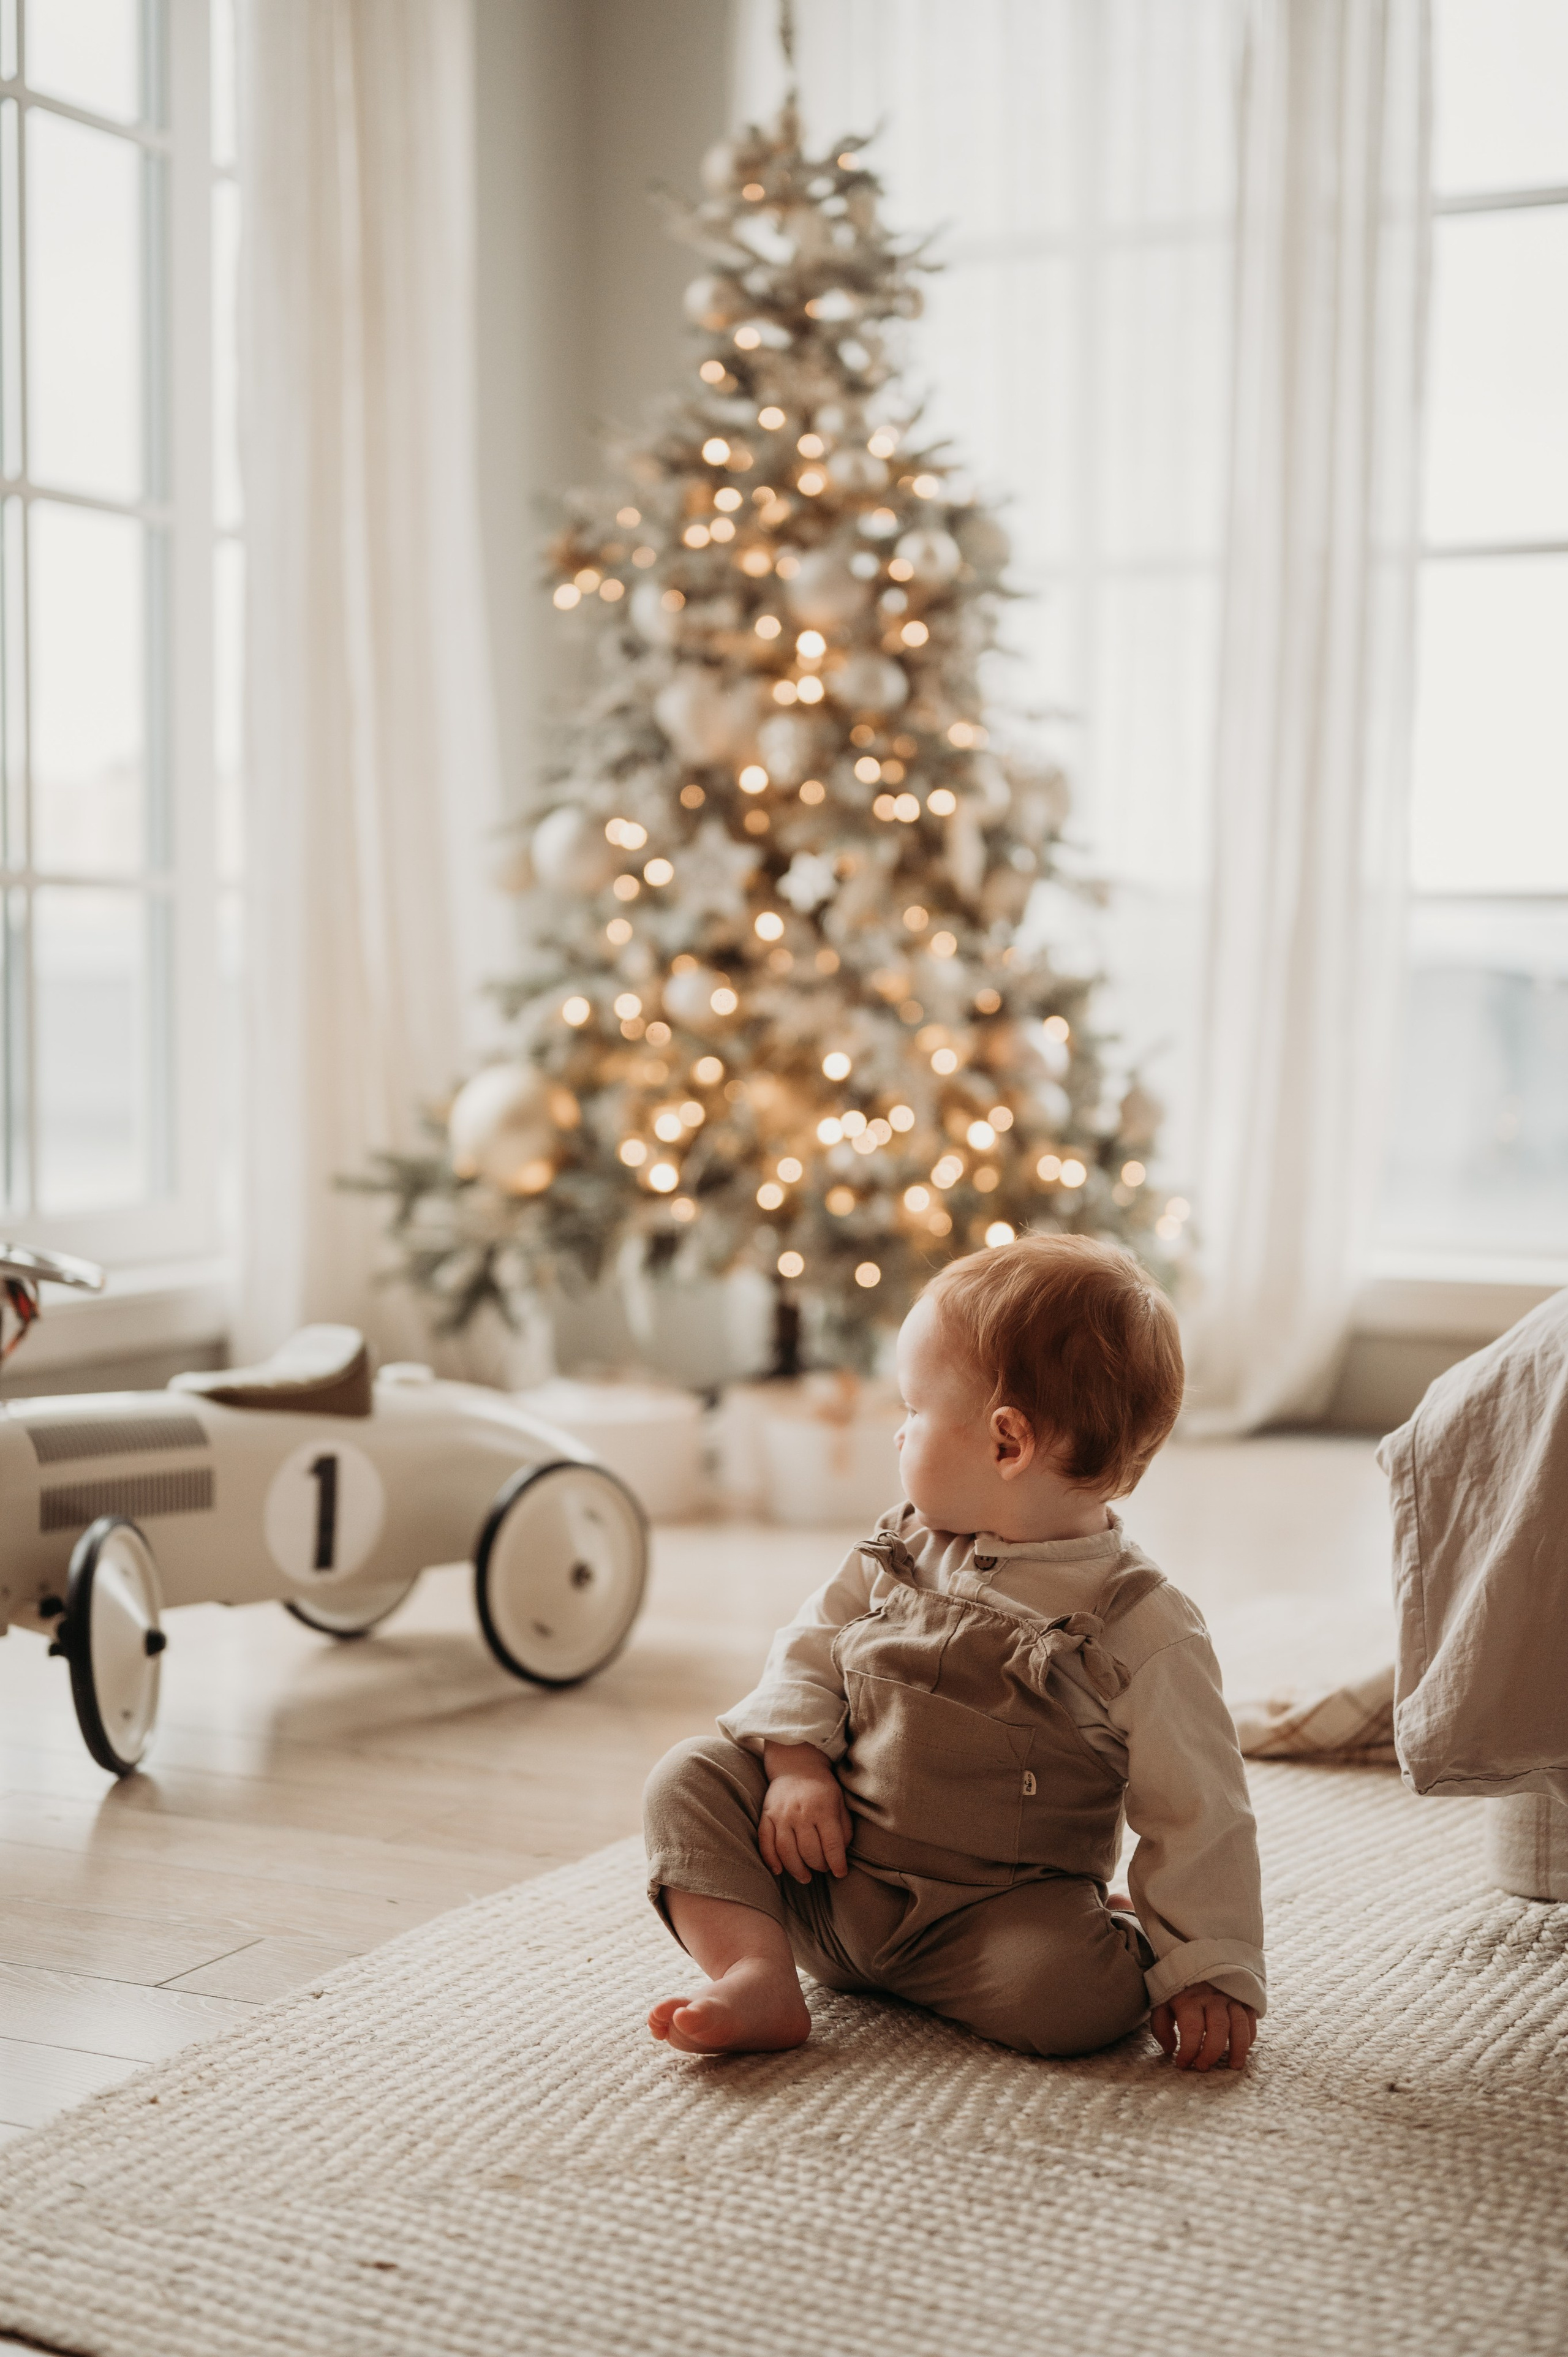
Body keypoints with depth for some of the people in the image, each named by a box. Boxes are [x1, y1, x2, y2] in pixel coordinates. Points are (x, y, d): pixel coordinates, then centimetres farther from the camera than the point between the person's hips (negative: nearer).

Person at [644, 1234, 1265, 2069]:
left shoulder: (1144, 1629, -13)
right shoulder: (898, 1551, 4)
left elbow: (1198, 1817, -10)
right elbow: (811, 1648, 11)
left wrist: (1210, 1972, -15)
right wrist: (796, 1761, -9)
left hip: (989, 1916, -5)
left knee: (1078, 1995, -33)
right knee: (692, 1778, -9)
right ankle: (758, 1977, -21)